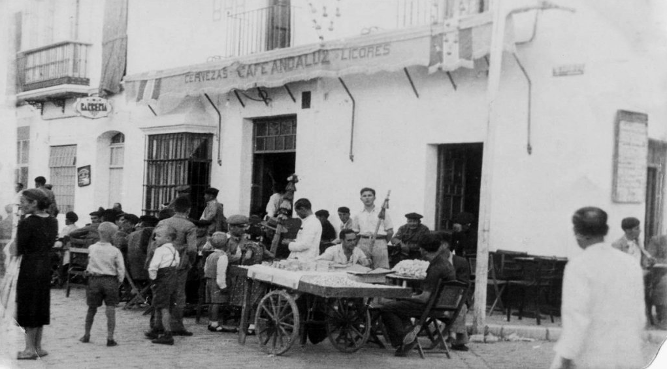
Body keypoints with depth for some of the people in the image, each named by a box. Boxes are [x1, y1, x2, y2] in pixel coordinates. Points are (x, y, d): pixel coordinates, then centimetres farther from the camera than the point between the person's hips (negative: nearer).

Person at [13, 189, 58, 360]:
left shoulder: (27, 223, -17)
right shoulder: (52, 222, 3)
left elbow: (17, 251, -14)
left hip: (30, 267, -7)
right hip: (46, 266, 7)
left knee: (27, 306, 5)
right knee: (41, 305, 15)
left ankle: (30, 348, 10)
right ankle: (38, 346, 22)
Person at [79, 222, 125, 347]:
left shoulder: (91, 248, -2)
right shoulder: (115, 251, -9)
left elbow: (90, 263, 10)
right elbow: (121, 269, -7)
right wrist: (119, 282, 5)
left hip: (94, 279, 3)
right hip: (110, 280, -3)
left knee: (92, 309, 16)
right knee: (111, 310, 0)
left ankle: (86, 335, 28)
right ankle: (110, 338, -3)